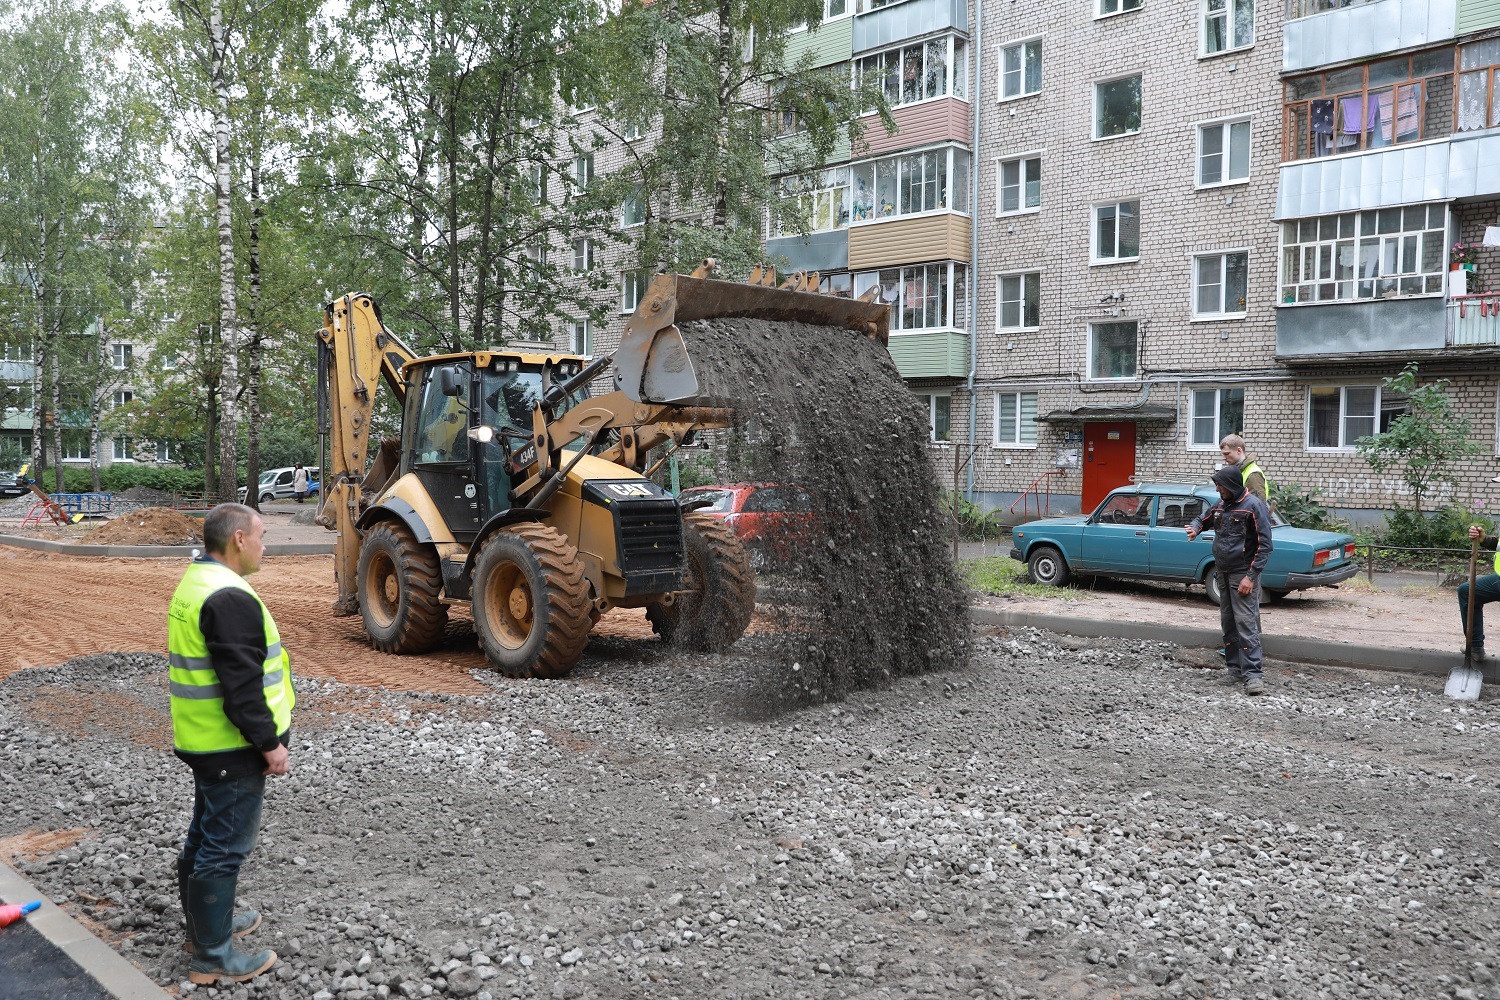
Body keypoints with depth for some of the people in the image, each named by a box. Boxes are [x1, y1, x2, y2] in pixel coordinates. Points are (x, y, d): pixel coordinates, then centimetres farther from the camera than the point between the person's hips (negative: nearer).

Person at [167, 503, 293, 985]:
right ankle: (212, 956, 10)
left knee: (204, 836, 22)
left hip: (203, 741, 11)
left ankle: (205, 923, 38)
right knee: (225, 847, 0)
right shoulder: (230, 598, -24)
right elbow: (242, 685, -26)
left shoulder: (195, 583, 10)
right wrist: (269, 744, -18)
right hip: (232, 748, -11)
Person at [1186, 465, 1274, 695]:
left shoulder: (1254, 506, -12)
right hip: (1223, 573, 8)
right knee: (1228, 623, 10)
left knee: (1246, 623, -13)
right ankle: (1235, 668, 18)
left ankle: (1253, 674, -14)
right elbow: (1203, 519, 26)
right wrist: (1195, 528, -1)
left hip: (1243, 574, -8)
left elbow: (1264, 545, -13)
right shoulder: (1220, 505, 9)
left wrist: (1251, 577, -18)